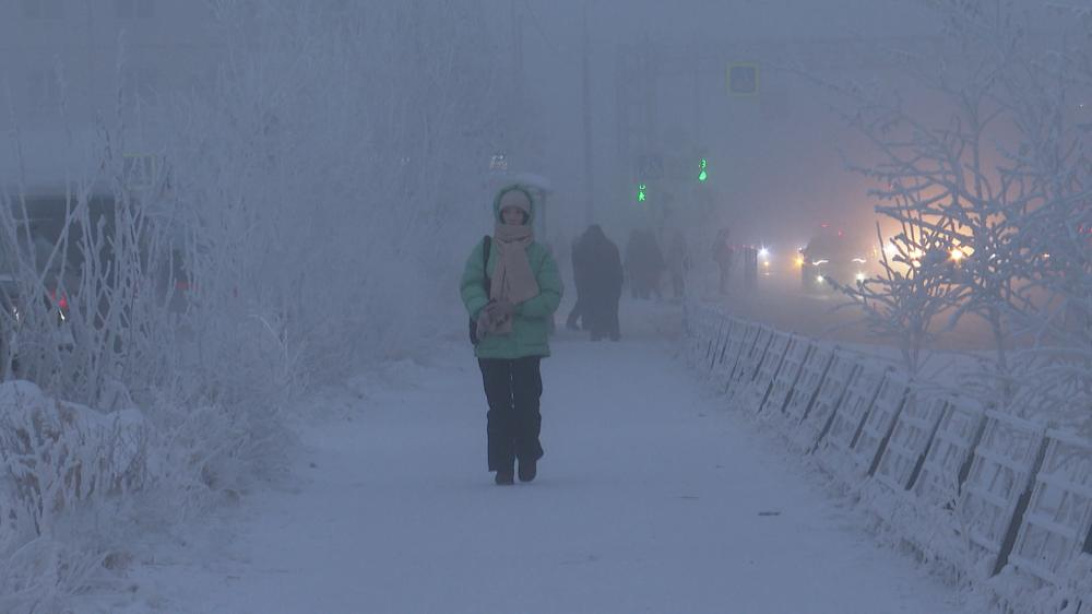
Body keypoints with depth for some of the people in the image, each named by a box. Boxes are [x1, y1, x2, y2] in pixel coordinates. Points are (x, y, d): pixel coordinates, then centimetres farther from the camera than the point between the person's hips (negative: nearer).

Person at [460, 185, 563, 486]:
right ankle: (503, 466, 5)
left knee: (527, 403, -3)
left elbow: (551, 297, -2)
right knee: (499, 406, 0)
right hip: (491, 343, 1)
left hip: (528, 343, -1)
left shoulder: (539, 255, 5)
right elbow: (470, 285, -2)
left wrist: (515, 307, -16)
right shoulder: (484, 250, 7)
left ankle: (528, 455, 20)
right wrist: (482, 310, -22)